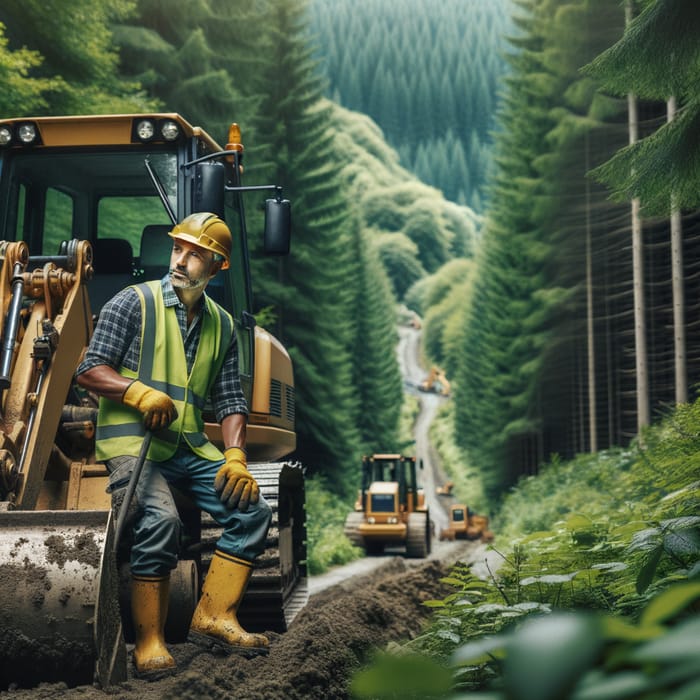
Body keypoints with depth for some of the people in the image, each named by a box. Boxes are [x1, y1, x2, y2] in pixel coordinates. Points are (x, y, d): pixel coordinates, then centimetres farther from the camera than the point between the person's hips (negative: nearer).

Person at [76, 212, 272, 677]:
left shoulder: (222, 325, 14)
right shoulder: (134, 303, 0)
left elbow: (230, 401, 12)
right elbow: (90, 371, -3)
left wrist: (236, 459, -4)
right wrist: (140, 392, -21)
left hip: (191, 448, 6)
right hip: (132, 441, -5)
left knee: (253, 509, -11)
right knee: (160, 518, -30)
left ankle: (214, 617, -3)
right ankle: (149, 640, -18)